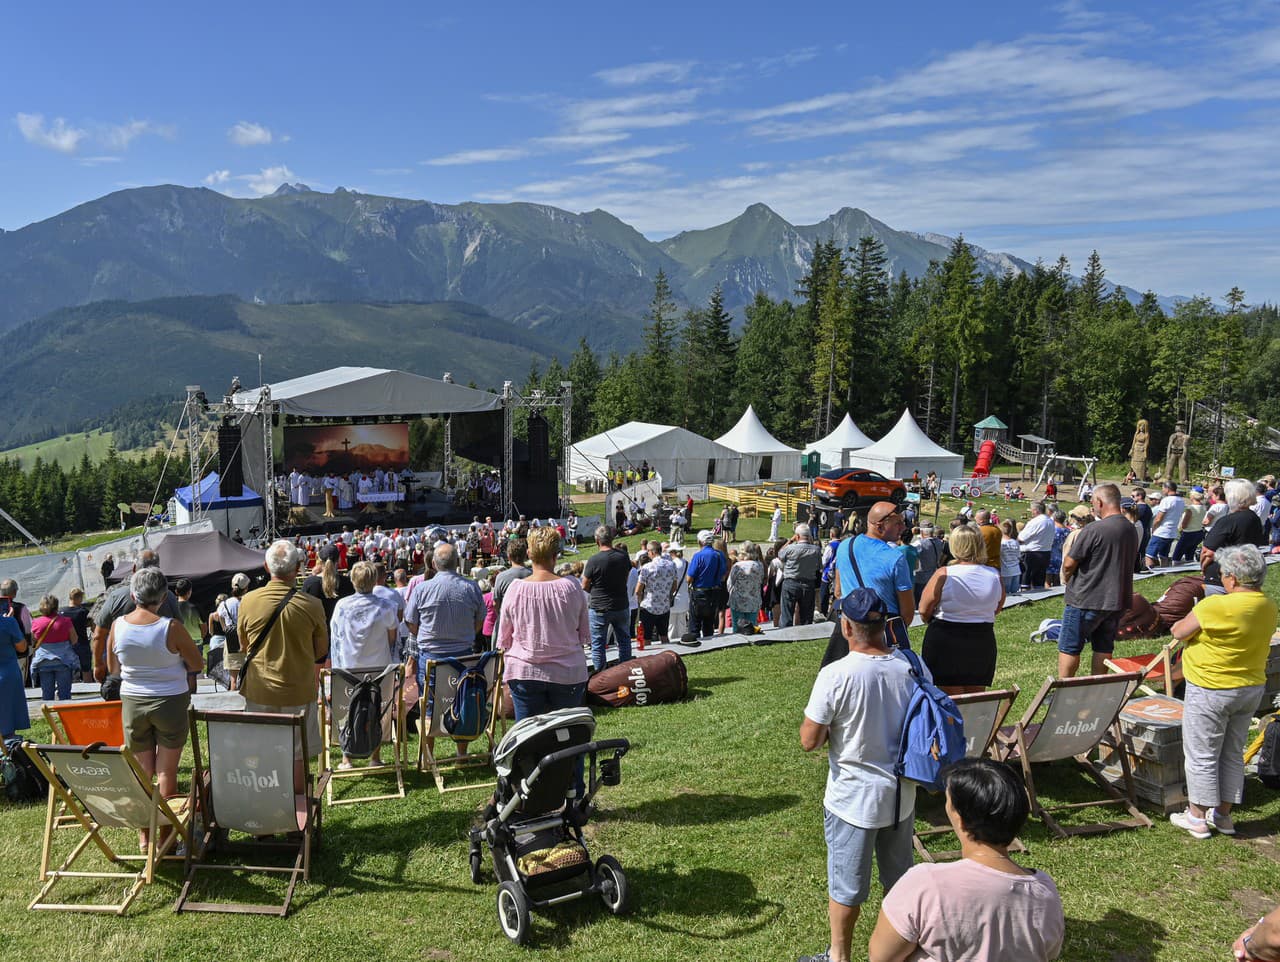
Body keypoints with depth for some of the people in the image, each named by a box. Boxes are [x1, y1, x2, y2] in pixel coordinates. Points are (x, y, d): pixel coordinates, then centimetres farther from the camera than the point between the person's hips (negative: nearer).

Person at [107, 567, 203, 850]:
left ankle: (145, 835, 25)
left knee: (142, 771, 15)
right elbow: (197, 664, -7)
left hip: (132, 702, 3)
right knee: (166, 772, 9)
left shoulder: (117, 626, -8)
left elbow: (113, 668, 7)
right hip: (171, 702, -3)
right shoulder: (171, 627, -19)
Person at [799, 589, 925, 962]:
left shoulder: (835, 675, -26)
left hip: (853, 799, -5)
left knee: (846, 884, 15)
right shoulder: (914, 667, -11)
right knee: (900, 875, 25)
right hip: (902, 793, 5)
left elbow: (809, 741, -20)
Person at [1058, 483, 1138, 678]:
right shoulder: (1131, 530, 6)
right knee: (1104, 647, 15)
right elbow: (1132, 564, 18)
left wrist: (1067, 579, 5)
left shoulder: (1092, 530, -19)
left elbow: (1068, 564, -16)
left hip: (1086, 601, -7)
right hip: (1117, 601, 7)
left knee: (1069, 648, 2)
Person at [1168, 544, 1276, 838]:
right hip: (1252, 689, 7)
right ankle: (1223, 815, 29)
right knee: (1233, 754, 19)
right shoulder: (1268, 607, -2)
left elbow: (1179, 632, -14)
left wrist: (1190, 617, 6)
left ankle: (1197, 818, 16)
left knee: (1201, 756, 6)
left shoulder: (1216, 606, -25)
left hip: (1211, 692, -7)